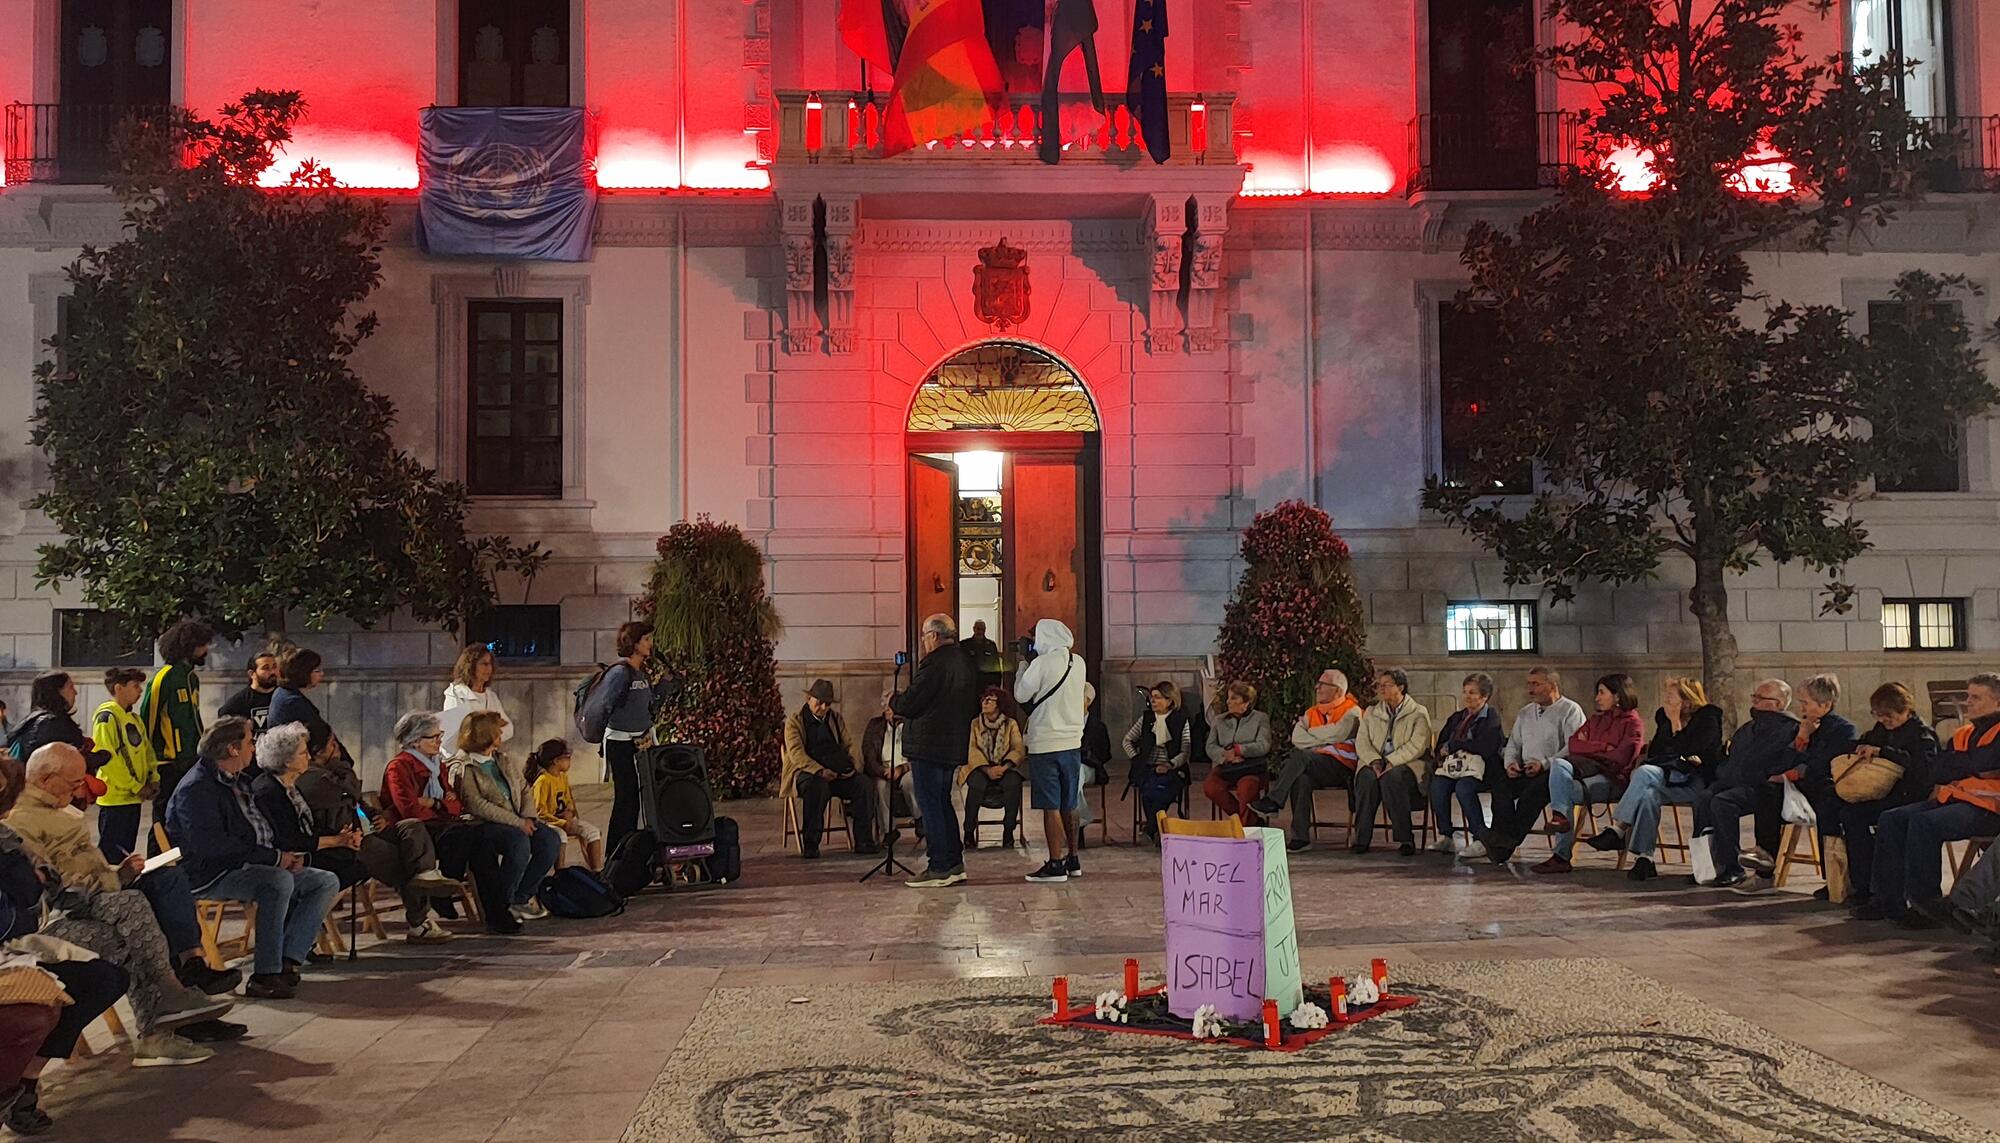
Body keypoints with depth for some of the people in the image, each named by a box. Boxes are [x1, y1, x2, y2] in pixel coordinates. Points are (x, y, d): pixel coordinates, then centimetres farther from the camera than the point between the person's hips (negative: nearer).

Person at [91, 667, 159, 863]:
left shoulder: (134, 718, 15)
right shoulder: (106, 716, -13)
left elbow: (147, 750, 19)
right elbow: (106, 757, -20)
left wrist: (153, 778, 2)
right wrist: (136, 787, -18)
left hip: (133, 797, 9)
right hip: (115, 797, -9)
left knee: (126, 851, 14)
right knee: (111, 854, -4)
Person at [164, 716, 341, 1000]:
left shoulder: (240, 782, 21)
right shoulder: (196, 788, -11)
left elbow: (265, 831, 27)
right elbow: (211, 845, -24)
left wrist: (289, 856, 5)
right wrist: (274, 858, -22)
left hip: (264, 867, 10)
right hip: (210, 875, -10)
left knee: (327, 882, -4)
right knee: (279, 881, -36)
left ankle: (288, 962, -17)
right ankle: (264, 976, -30)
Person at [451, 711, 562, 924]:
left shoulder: (506, 762, 21)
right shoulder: (462, 768, -5)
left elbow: (525, 790, 17)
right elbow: (477, 805, -16)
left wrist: (528, 817, -5)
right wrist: (517, 823, -20)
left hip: (517, 821, 7)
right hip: (483, 825, -7)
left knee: (551, 840, -16)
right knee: (519, 841, -34)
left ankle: (522, 897, -5)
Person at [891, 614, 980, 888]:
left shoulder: (935, 663, -18)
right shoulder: (967, 662, 11)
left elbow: (909, 703, -18)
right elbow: (974, 706, 19)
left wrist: (893, 703, 5)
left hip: (929, 746, -9)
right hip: (955, 745, 9)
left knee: (930, 805, -3)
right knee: (943, 803, 18)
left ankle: (939, 868, -1)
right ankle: (954, 863, 21)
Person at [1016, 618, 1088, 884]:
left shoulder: (1042, 663, -14)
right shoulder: (1079, 663, 6)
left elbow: (1021, 695, -4)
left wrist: (1023, 665, 8)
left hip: (1046, 743, -7)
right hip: (1073, 741, 7)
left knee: (1051, 806, -3)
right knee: (1069, 806, 16)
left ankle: (1056, 865, -3)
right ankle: (1072, 860, 24)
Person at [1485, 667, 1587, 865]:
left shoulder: (1570, 710, 2)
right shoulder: (1525, 713, 25)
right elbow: (1513, 744, 25)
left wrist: (1544, 764, -20)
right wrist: (1510, 762, 2)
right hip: (1526, 771, 6)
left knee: (1533, 791, -35)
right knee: (1501, 785, -25)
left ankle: (1509, 840, -33)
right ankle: (1501, 843, -33)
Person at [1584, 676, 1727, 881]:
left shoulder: (1708, 719, 0)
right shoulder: (1663, 717, 19)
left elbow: (1688, 754, -11)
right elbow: (1653, 754, 16)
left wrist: (1676, 724, -7)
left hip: (1697, 782, -5)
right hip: (1668, 776, 5)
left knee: (1645, 772, -33)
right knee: (1648, 794, -33)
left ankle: (1617, 829, -35)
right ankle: (1645, 859, -40)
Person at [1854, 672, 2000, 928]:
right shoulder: (1963, 734, 22)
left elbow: (1976, 763, -16)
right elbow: (1937, 772, 11)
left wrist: (1952, 764, 3)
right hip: (1952, 799, 9)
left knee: (1924, 823, -31)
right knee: (1890, 819, -7)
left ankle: (1925, 904, -23)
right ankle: (1887, 899, -11)